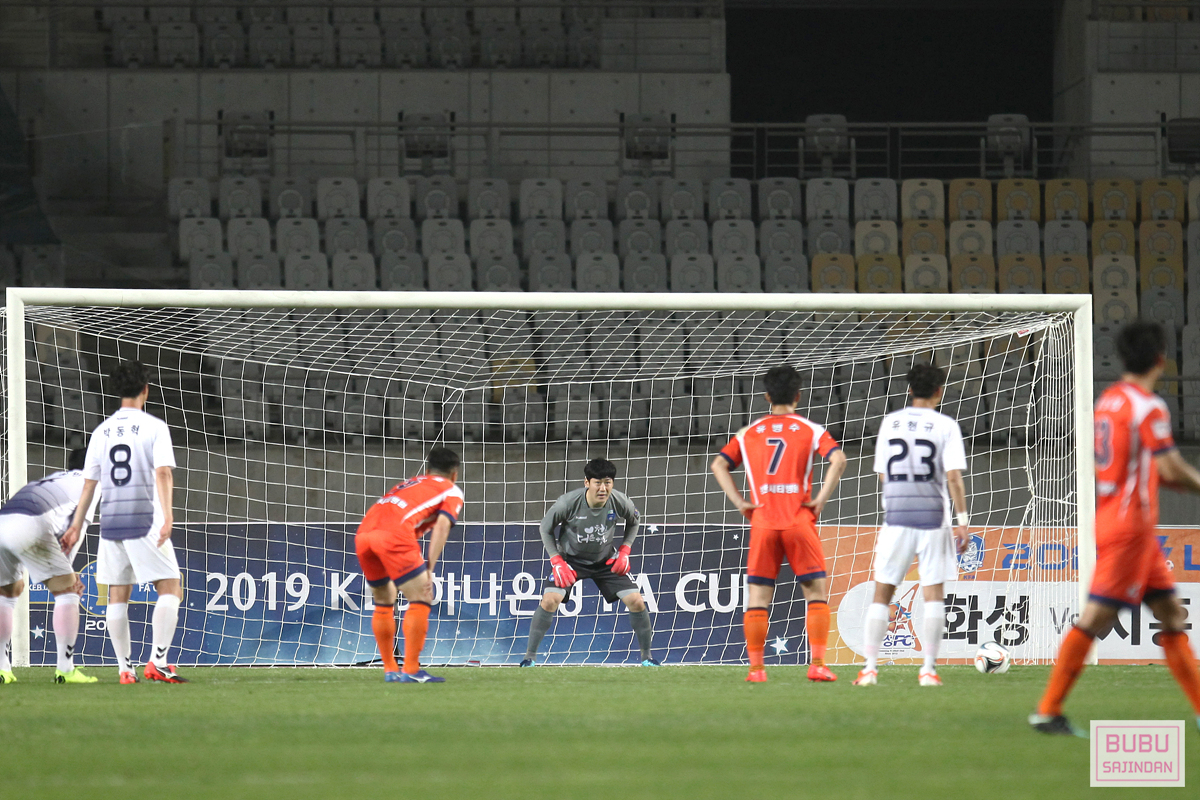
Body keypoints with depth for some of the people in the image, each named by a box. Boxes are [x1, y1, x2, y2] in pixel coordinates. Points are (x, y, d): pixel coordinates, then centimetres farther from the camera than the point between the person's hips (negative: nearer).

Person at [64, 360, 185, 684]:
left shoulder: (102, 431, 11)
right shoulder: (154, 427, -3)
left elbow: (89, 482, 15)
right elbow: (163, 473, -15)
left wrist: (77, 526, 22)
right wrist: (167, 516, -21)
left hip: (110, 521, 5)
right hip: (145, 520, -5)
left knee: (118, 596, 9)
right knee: (169, 590, -3)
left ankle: (124, 669, 7)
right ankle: (157, 661, -16)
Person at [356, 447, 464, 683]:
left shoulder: (410, 484, 36)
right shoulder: (452, 492, 18)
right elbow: (442, 526, 2)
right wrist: (429, 569, -4)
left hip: (363, 535, 7)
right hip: (395, 535, -7)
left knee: (383, 602, 21)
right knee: (421, 599, 0)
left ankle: (390, 670, 24)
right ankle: (411, 670, -7)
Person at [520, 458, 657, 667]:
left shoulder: (619, 502, -21)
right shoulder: (568, 503, -28)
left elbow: (634, 520, 4)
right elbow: (546, 527, -10)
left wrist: (624, 551, -7)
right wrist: (557, 561, -18)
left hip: (606, 560, 2)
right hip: (570, 558, -2)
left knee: (636, 602, -8)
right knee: (549, 600, -23)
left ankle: (646, 656, 13)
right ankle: (530, 656, -8)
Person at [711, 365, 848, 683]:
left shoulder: (748, 433, 11)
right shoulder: (810, 430, 4)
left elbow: (719, 465, 4)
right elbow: (838, 460, -11)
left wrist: (740, 502, 3)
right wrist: (821, 499, -5)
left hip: (763, 523, 1)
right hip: (799, 522, -1)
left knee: (757, 597, 5)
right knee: (816, 592, 6)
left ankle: (756, 668, 0)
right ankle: (818, 663, -3)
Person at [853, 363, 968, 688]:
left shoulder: (890, 422, 7)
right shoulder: (945, 426, -2)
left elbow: (882, 475, 12)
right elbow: (953, 477, -9)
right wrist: (962, 520, -7)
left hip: (896, 516, 2)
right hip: (933, 516, -2)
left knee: (882, 593, 7)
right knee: (933, 592, 3)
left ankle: (870, 666, 0)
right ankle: (928, 668, -3)